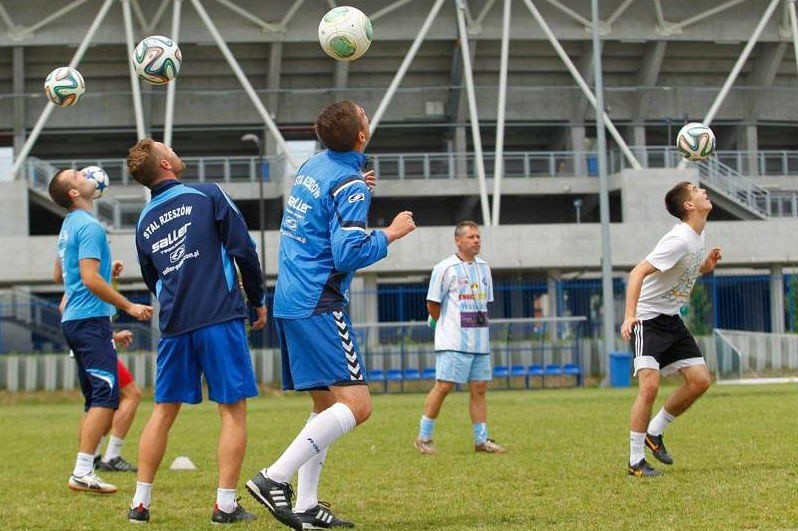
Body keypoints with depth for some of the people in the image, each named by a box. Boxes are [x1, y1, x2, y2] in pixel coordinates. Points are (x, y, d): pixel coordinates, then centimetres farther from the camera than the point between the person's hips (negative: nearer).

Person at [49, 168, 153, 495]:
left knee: (96, 398, 12)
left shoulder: (69, 225, 17)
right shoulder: (89, 226, -13)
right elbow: (91, 279, -21)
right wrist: (129, 306, -17)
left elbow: (58, 275, 27)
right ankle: (82, 472, -18)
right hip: (91, 319, -10)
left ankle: (84, 471, 9)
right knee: (106, 395, -13)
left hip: (73, 320, 10)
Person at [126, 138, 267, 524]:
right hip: (221, 317, -5)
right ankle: (225, 504, -1)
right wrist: (258, 300, 7)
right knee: (233, 410, 2)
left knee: (164, 411, 12)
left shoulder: (145, 221, 13)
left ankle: (140, 501, 12)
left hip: (173, 324, 5)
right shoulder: (208, 196, -2)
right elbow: (243, 250, -4)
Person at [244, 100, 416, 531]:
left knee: (326, 405, 15)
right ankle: (275, 478, -17)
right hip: (318, 306, -10)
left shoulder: (313, 166, 12)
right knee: (356, 405, -12)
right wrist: (389, 234, -6)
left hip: (289, 302, 10)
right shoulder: (349, 184, -13)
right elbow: (348, 254, -19)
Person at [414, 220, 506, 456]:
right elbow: (432, 304, -2)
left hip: (480, 341, 6)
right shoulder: (445, 268, -6)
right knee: (443, 386, -9)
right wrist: (448, 327, 7)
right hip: (453, 342, -6)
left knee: (479, 388, 5)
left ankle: (481, 440, 10)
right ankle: (424, 437, 0)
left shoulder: (484, 268, 14)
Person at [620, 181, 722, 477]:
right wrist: (630, 316, -37)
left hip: (671, 320, 9)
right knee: (650, 385, -19)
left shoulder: (699, 236, 6)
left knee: (700, 380, 0)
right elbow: (638, 273, -27)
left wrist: (706, 265, 2)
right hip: (647, 319, -9)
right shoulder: (680, 240, -22)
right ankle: (636, 461, -10)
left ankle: (654, 432, 18)